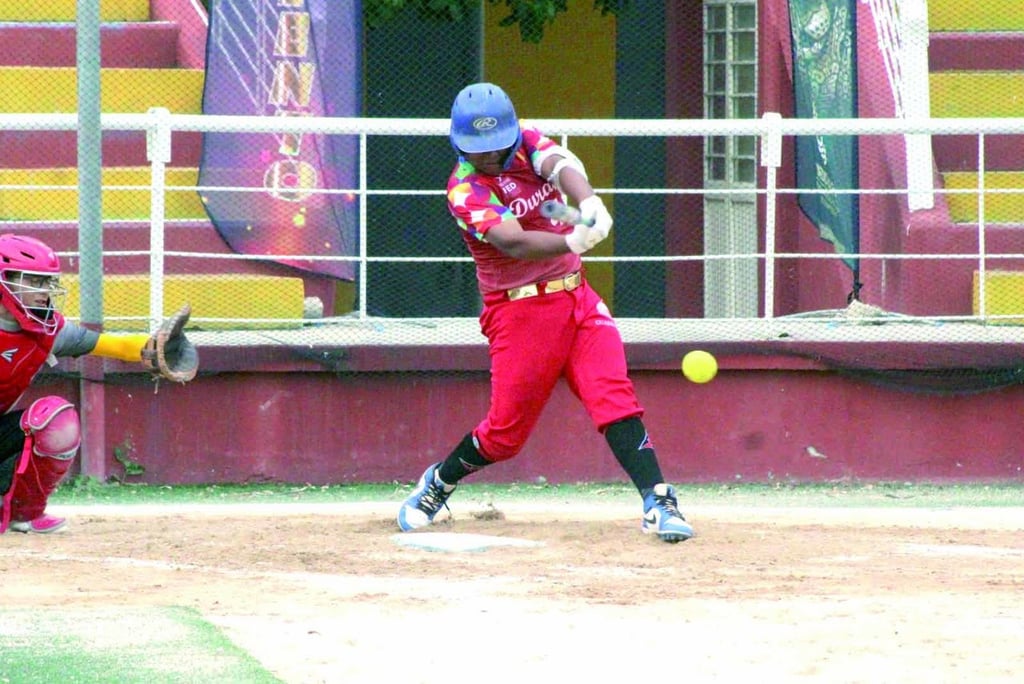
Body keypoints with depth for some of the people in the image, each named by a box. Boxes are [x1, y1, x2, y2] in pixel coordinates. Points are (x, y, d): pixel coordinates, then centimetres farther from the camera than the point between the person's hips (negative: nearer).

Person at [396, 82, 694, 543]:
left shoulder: (527, 144, 2)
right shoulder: (465, 190, -14)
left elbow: (561, 165, -21)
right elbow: (514, 243, -30)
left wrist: (589, 203, -44)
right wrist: (573, 241, -49)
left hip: (577, 297, 4)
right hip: (520, 311, -4)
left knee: (615, 397, -13)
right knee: (507, 428, 1)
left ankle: (657, 502, -18)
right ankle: (438, 483, 28)